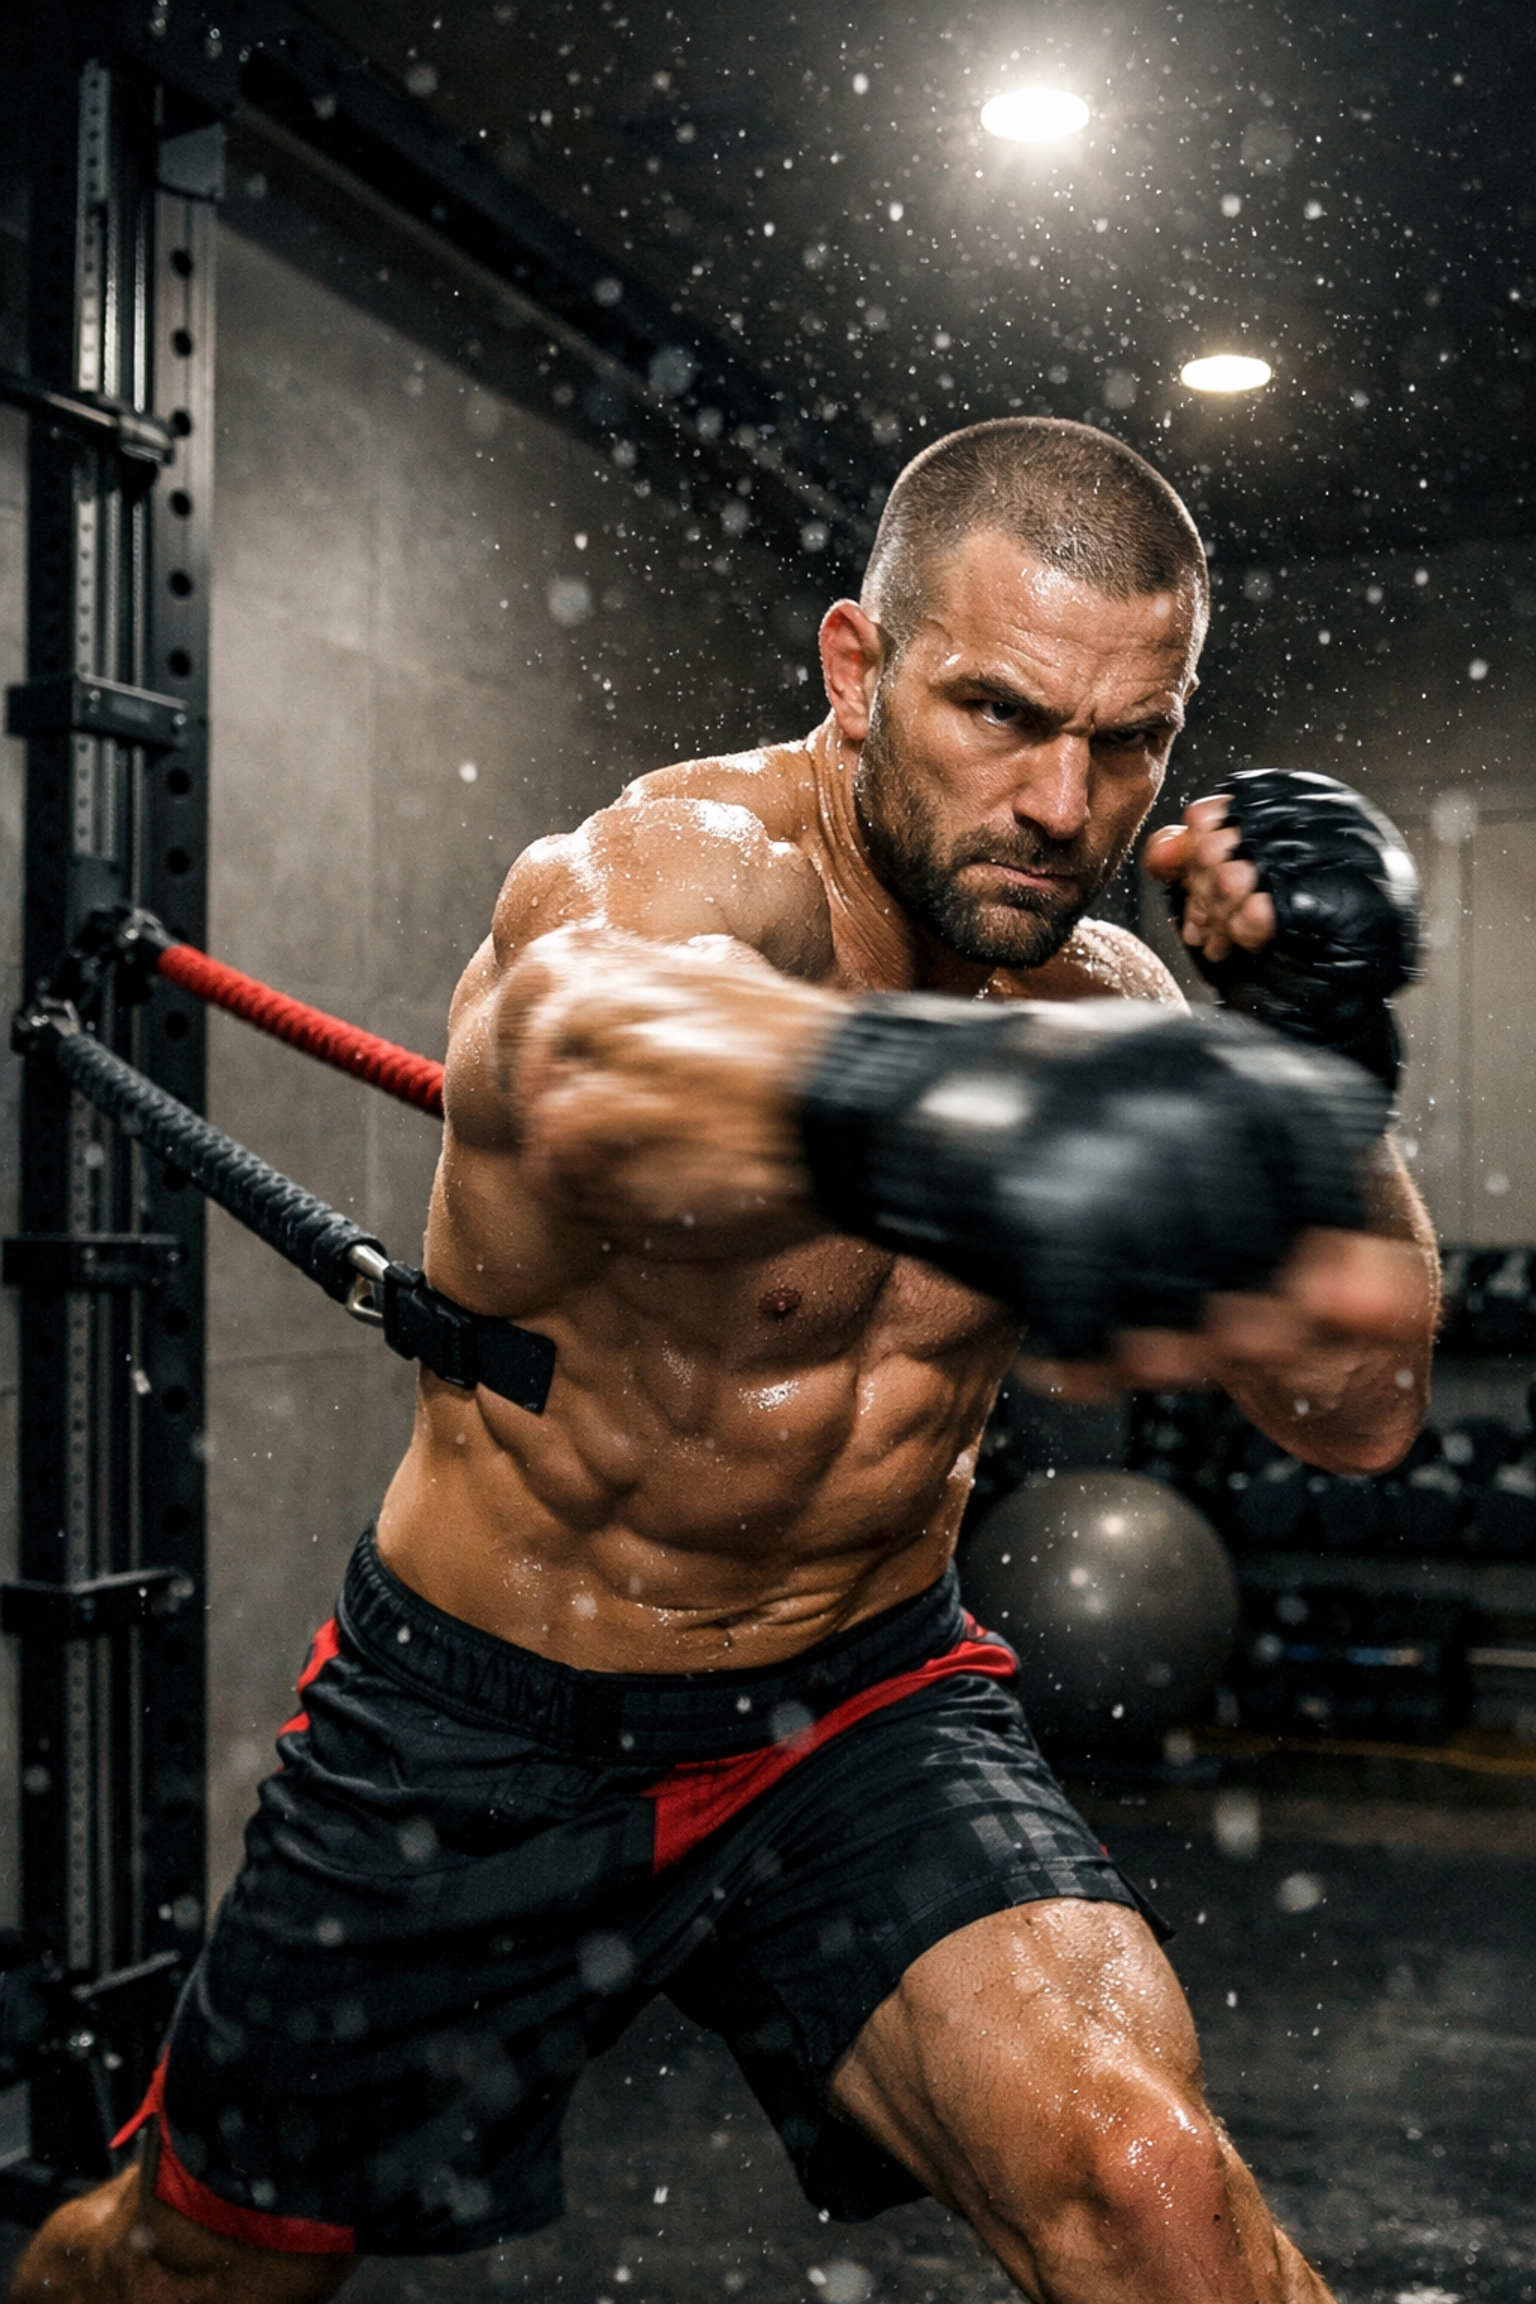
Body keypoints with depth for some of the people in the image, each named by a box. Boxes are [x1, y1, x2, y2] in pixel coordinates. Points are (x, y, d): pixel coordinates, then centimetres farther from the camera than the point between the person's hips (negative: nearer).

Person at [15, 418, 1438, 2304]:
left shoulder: (1095, 993, -6)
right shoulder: (682, 861, -23)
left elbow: (1354, 1415, -5)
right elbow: (584, 1055, -50)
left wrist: (1322, 1057, -20)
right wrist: (922, 1093, -72)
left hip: (865, 1705, 3)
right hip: (486, 1735, -2)